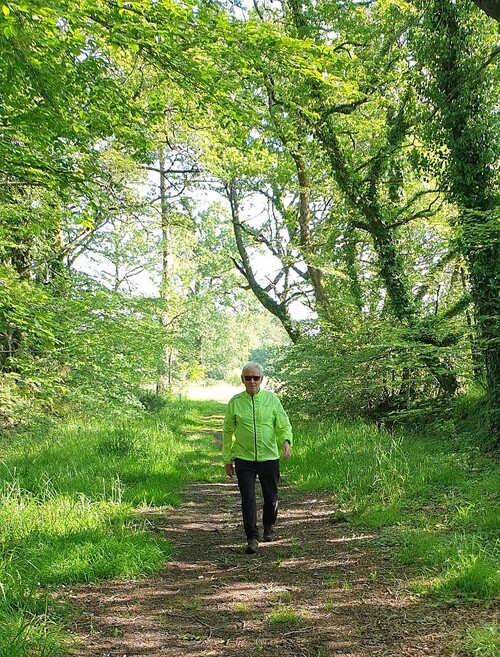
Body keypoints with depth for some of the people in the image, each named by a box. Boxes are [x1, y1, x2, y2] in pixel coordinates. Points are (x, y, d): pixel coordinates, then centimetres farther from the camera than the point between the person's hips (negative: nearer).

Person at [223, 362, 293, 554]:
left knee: (271, 497, 14)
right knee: (248, 500, -4)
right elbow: (228, 432, 9)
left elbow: (284, 425, 3)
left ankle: (269, 525, 41)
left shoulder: (271, 399, 0)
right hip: (244, 459, -1)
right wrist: (227, 459, 10)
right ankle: (252, 537, 6)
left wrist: (286, 440, -18)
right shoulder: (235, 402, 0)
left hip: (269, 457, 1)